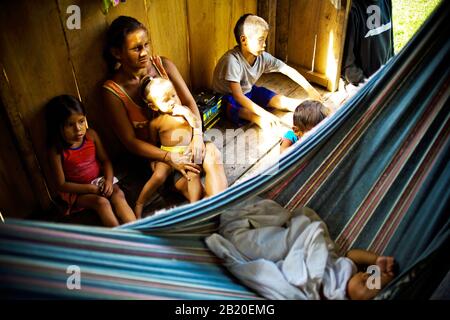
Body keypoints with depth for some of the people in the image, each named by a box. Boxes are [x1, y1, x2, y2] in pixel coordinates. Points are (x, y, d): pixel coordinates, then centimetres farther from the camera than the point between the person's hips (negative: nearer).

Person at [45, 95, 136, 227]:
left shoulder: (91, 135, -8)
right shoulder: (57, 150, -18)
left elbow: (105, 160, 2)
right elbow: (61, 185, -14)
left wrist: (109, 180, -17)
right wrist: (91, 188, -20)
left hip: (99, 181, 3)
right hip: (76, 191, -3)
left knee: (118, 194, -24)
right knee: (102, 202, -29)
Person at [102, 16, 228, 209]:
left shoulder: (163, 65, -6)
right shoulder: (112, 91, -15)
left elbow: (189, 102, -3)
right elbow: (130, 141, -13)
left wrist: (197, 135, -21)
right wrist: (168, 158, -25)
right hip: (153, 151, -3)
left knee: (212, 153, -27)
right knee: (188, 176, -30)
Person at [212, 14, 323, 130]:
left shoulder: (263, 57, -15)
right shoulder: (232, 60, -34)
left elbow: (288, 70, -5)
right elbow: (238, 96, -39)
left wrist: (309, 89, -9)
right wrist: (265, 114, -46)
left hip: (248, 91, 5)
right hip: (228, 99, -5)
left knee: (283, 101, -4)